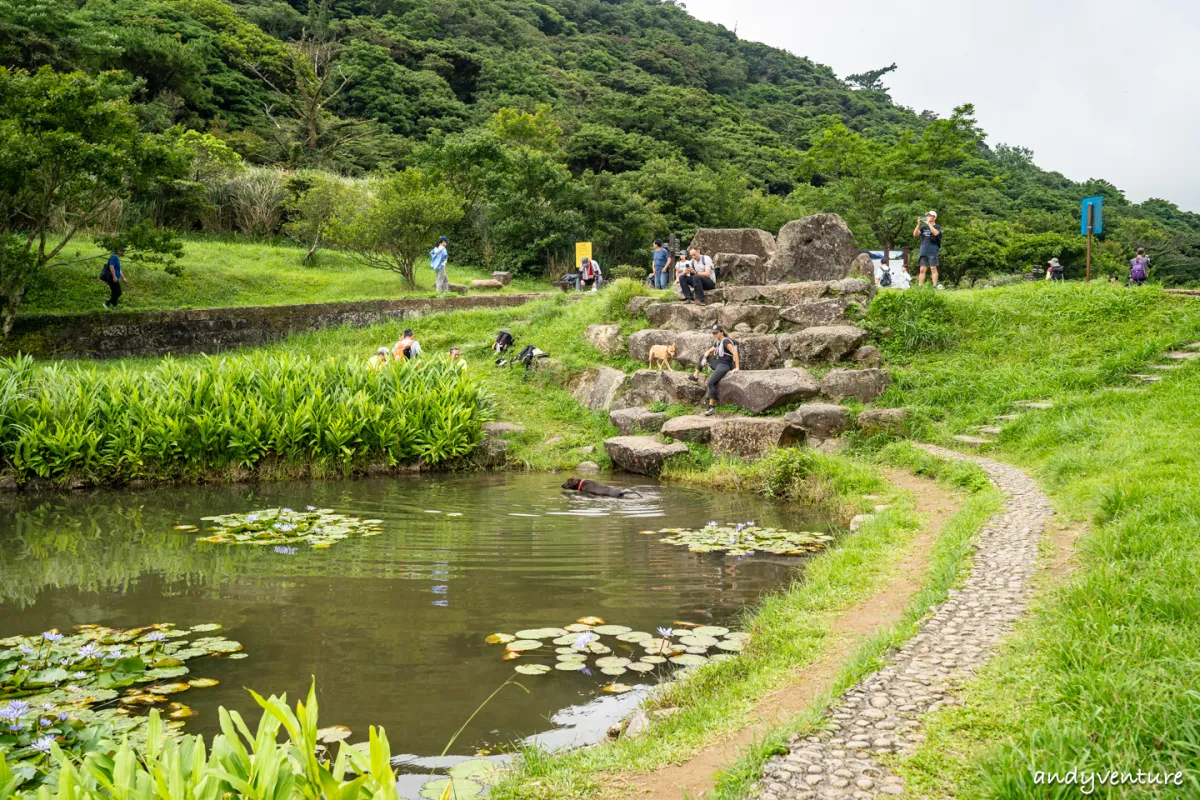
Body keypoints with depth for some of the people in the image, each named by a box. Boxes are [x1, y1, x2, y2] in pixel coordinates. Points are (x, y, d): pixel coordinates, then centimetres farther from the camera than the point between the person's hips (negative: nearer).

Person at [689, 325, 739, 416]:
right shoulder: (717, 343, 14)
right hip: (718, 363, 10)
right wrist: (704, 358, -2)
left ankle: (712, 406, -23)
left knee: (711, 382, -26)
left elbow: (735, 353, -21)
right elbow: (708, 352, 21)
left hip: (725, 365, -10)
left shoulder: (726, 341, -14)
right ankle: (695, 376, 14)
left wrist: (737, 368, -24)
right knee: (703, 357, 21)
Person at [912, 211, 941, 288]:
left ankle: (934, 286, -6)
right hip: (923, 251, 4)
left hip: (932, 252, -4)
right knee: (922, 270, 3)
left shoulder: (937, 227, 4)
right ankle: (920, 287, 3)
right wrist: (918, 224, -6)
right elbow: (915, 234, 6)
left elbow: (936, 233, -18)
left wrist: (928, 223, -16)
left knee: (933, 269, -5)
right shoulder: (924, 227, 16)